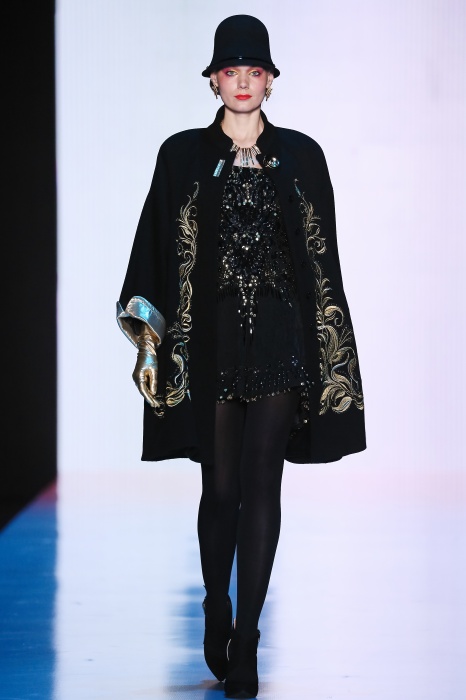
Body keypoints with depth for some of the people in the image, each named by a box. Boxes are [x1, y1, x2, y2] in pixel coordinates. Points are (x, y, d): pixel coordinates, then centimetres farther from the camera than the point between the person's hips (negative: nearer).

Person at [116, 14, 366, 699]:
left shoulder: (301, 156, 6)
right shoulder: (182, 155, 4)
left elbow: (323, 258, 7)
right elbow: (158, 254, 5)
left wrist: (334, 354, 3)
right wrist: (150, 337, -2)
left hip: (281, 336, 0)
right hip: (210, 336, 0)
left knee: (261, 485, -5)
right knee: (220, 485, 6)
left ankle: (245, 641, 0)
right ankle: (217, 608, 30)